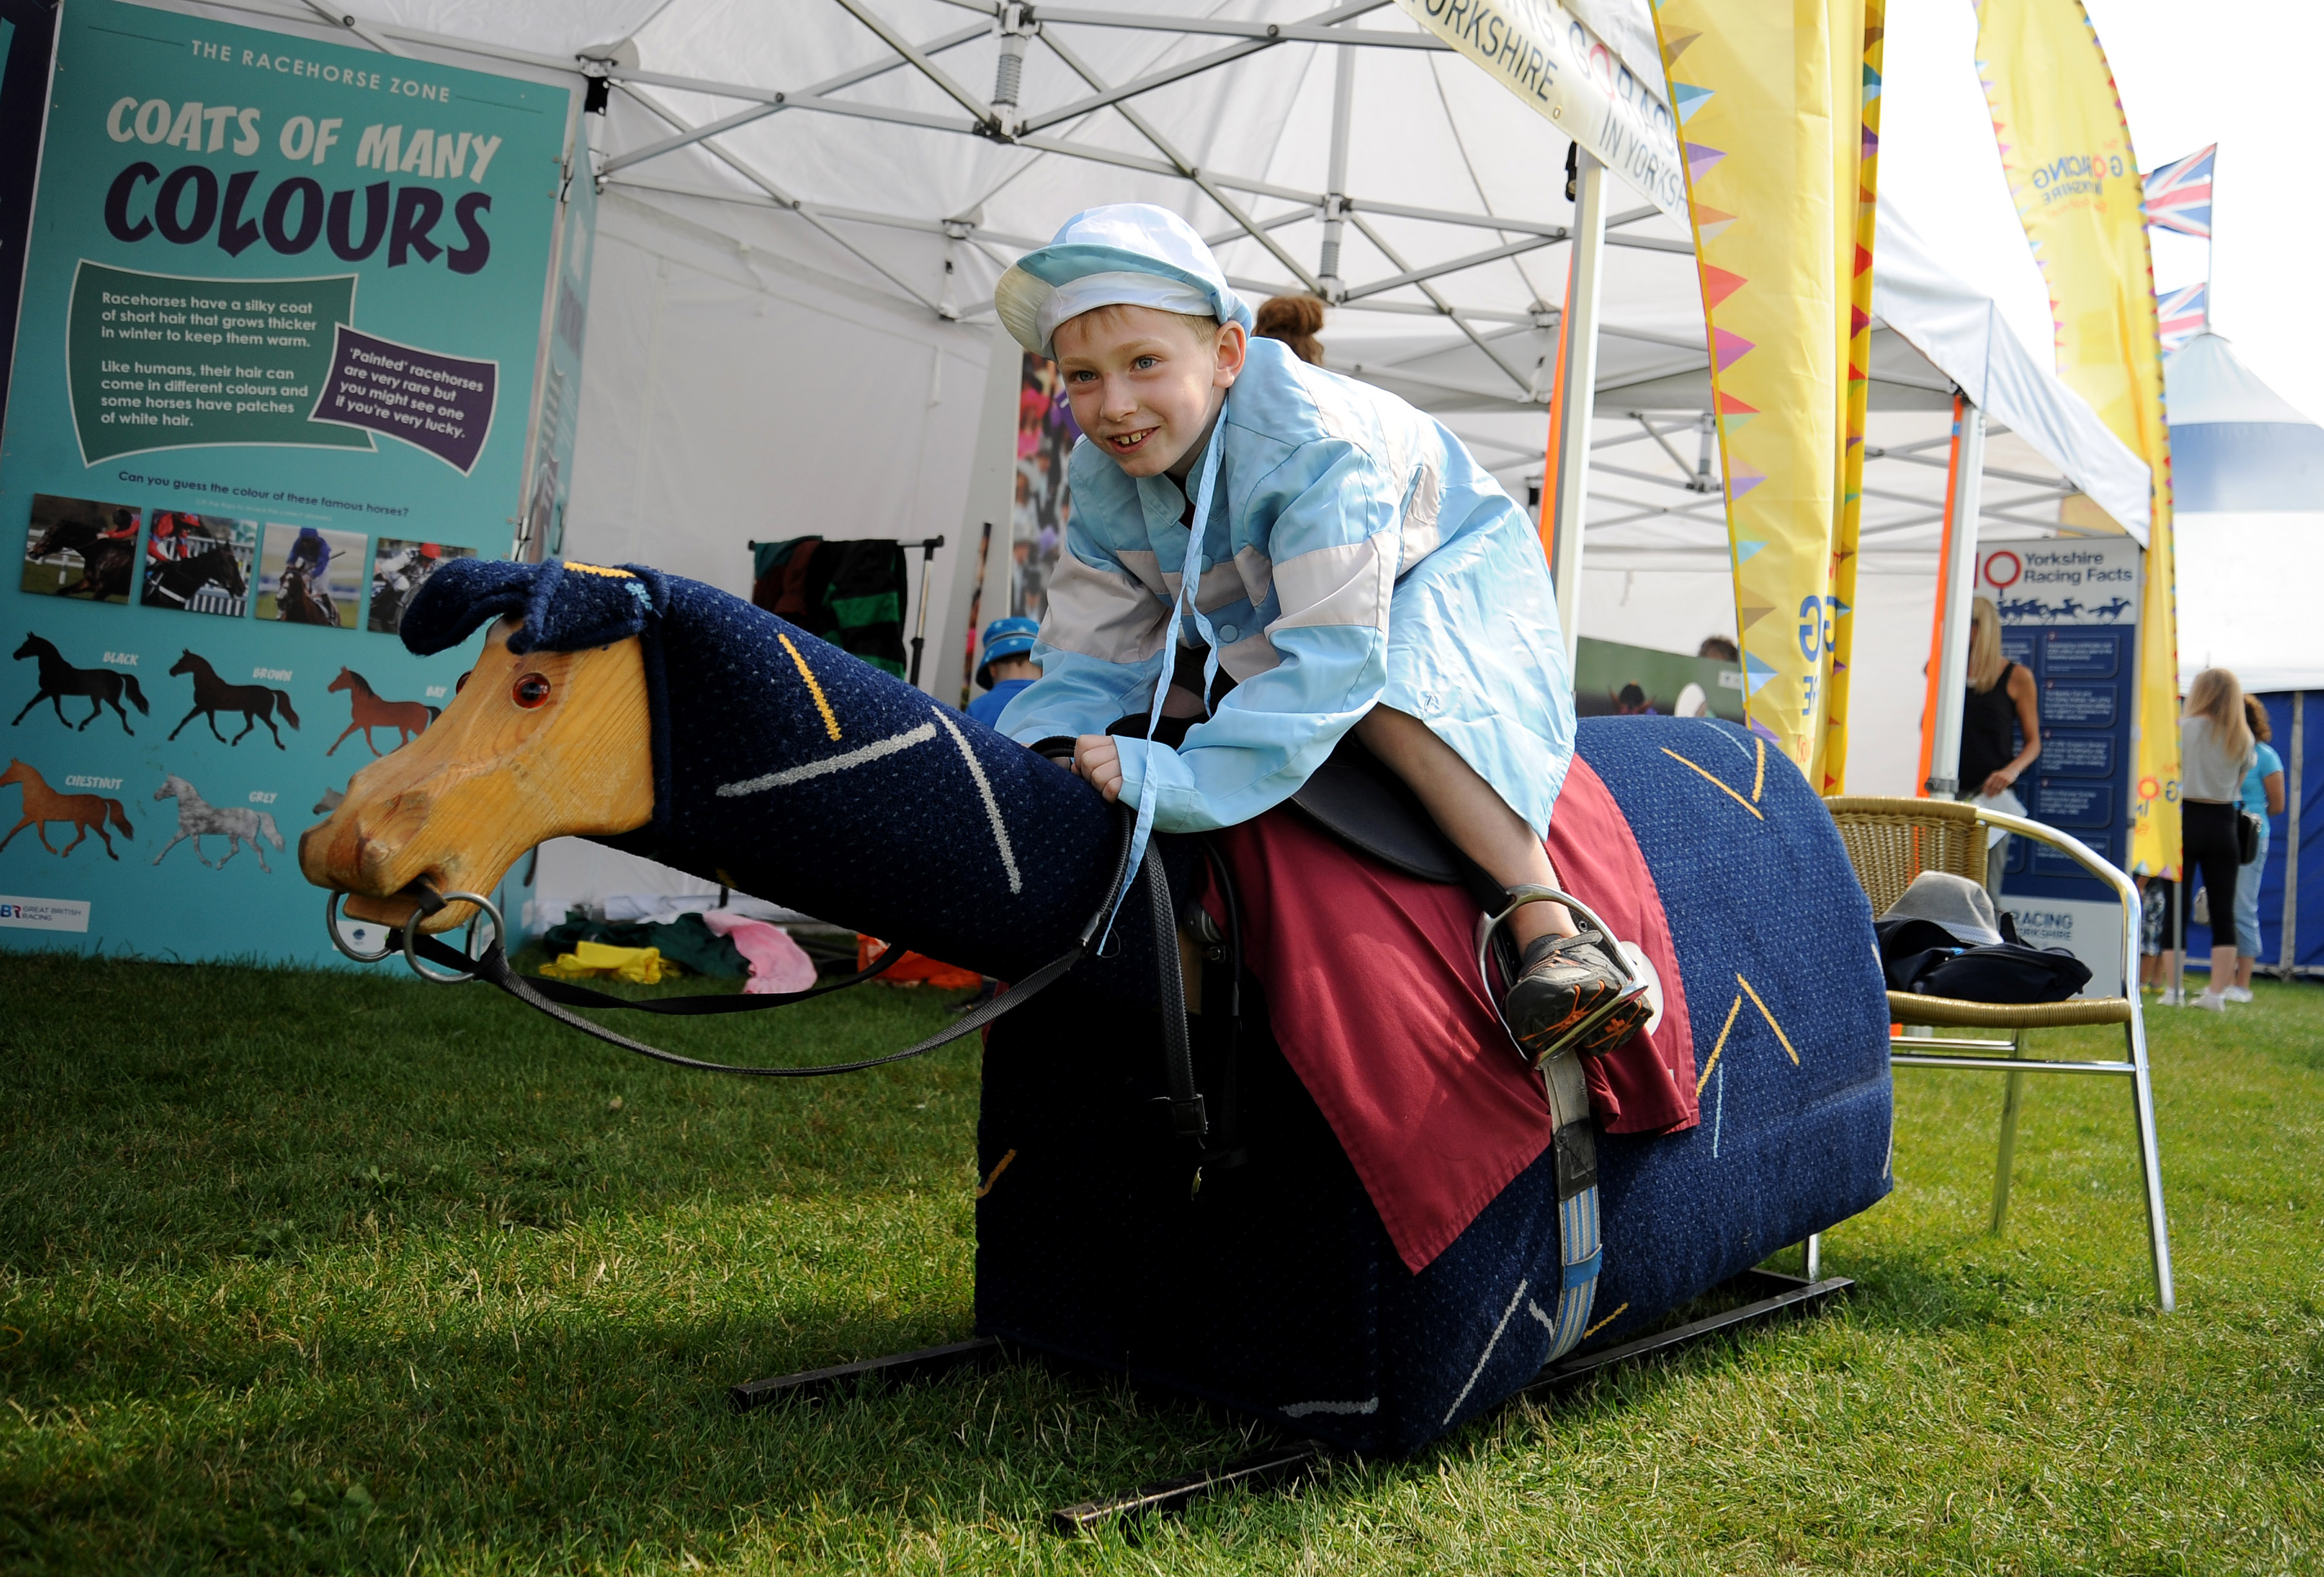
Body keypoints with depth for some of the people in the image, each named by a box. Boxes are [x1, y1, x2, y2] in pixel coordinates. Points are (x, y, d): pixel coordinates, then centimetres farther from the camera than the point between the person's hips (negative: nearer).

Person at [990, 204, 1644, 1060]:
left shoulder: (1311, 443, -39)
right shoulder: (1101, 480, -16)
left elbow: (1332, 660, -46)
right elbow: (1091, 663, -12)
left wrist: (1171, 781, -52)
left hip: (1446, 570, -7)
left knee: (1389, 687, -38)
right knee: (1155, 692, -9)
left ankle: (1551, 931, -39)